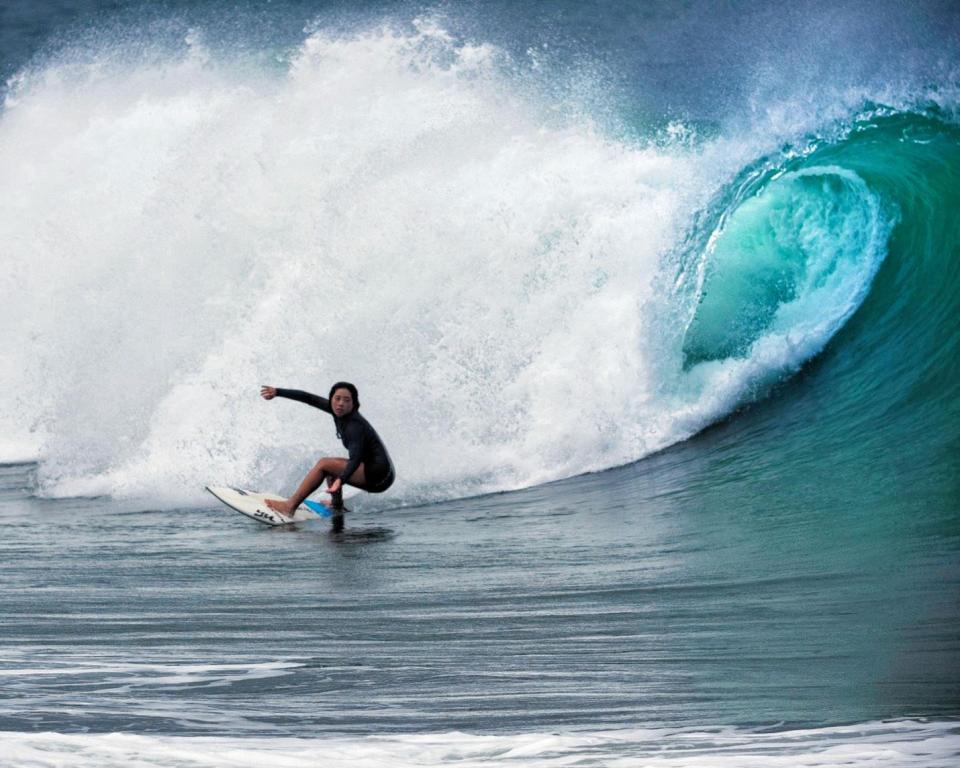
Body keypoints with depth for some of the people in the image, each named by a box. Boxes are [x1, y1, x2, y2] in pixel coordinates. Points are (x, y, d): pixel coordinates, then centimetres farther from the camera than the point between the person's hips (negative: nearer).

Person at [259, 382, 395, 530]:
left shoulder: (355, 426, -21)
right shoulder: (338, 412, 4)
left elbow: (355, 458, -35)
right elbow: (309, 398, 11)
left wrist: (341, 480, -49)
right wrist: (277, 392, 10)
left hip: (378, 475, -10)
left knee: (324, 464, -9)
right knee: (331, 466, 23)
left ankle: (290, 506, -6)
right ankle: (337, 508, 19)